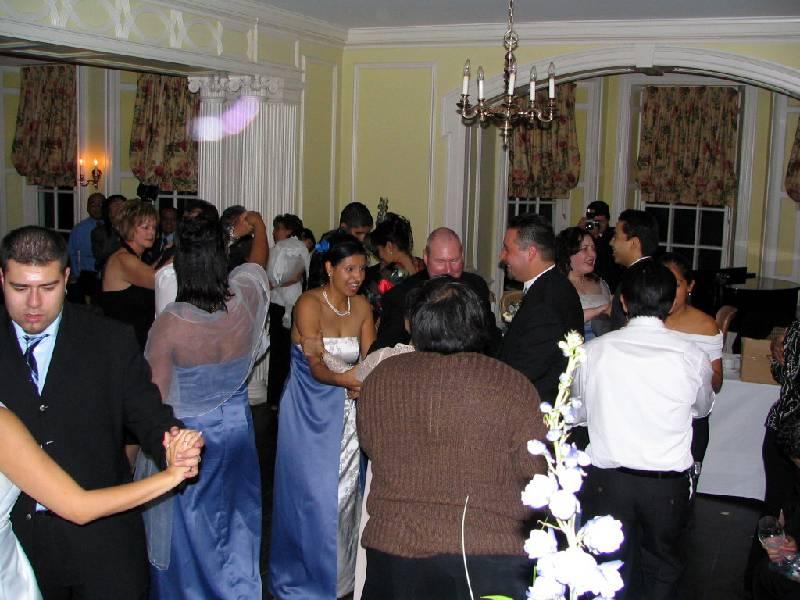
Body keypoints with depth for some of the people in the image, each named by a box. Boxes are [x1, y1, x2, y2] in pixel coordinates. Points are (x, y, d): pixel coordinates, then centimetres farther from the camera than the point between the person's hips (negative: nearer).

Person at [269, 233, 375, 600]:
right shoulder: (309, 304, -15)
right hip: (309, 411, -5)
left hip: (345, 412, 5)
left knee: (345, 492, 10)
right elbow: (316, 367, -24)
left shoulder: (362, 307, 3)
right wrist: (345, 380, -43)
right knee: (310, 495, 0)